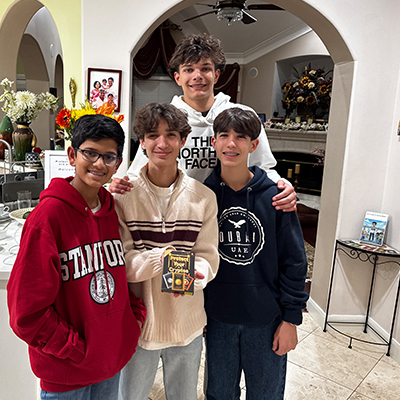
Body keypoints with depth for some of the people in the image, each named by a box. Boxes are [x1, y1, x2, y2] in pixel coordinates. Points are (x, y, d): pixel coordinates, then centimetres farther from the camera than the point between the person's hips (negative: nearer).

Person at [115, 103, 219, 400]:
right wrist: (160, 258, -31)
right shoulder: (122, 194, -10)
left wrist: (192, 273, -28)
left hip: (188, 324, 2)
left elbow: (208, 256, -5)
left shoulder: (204, 197, -6)